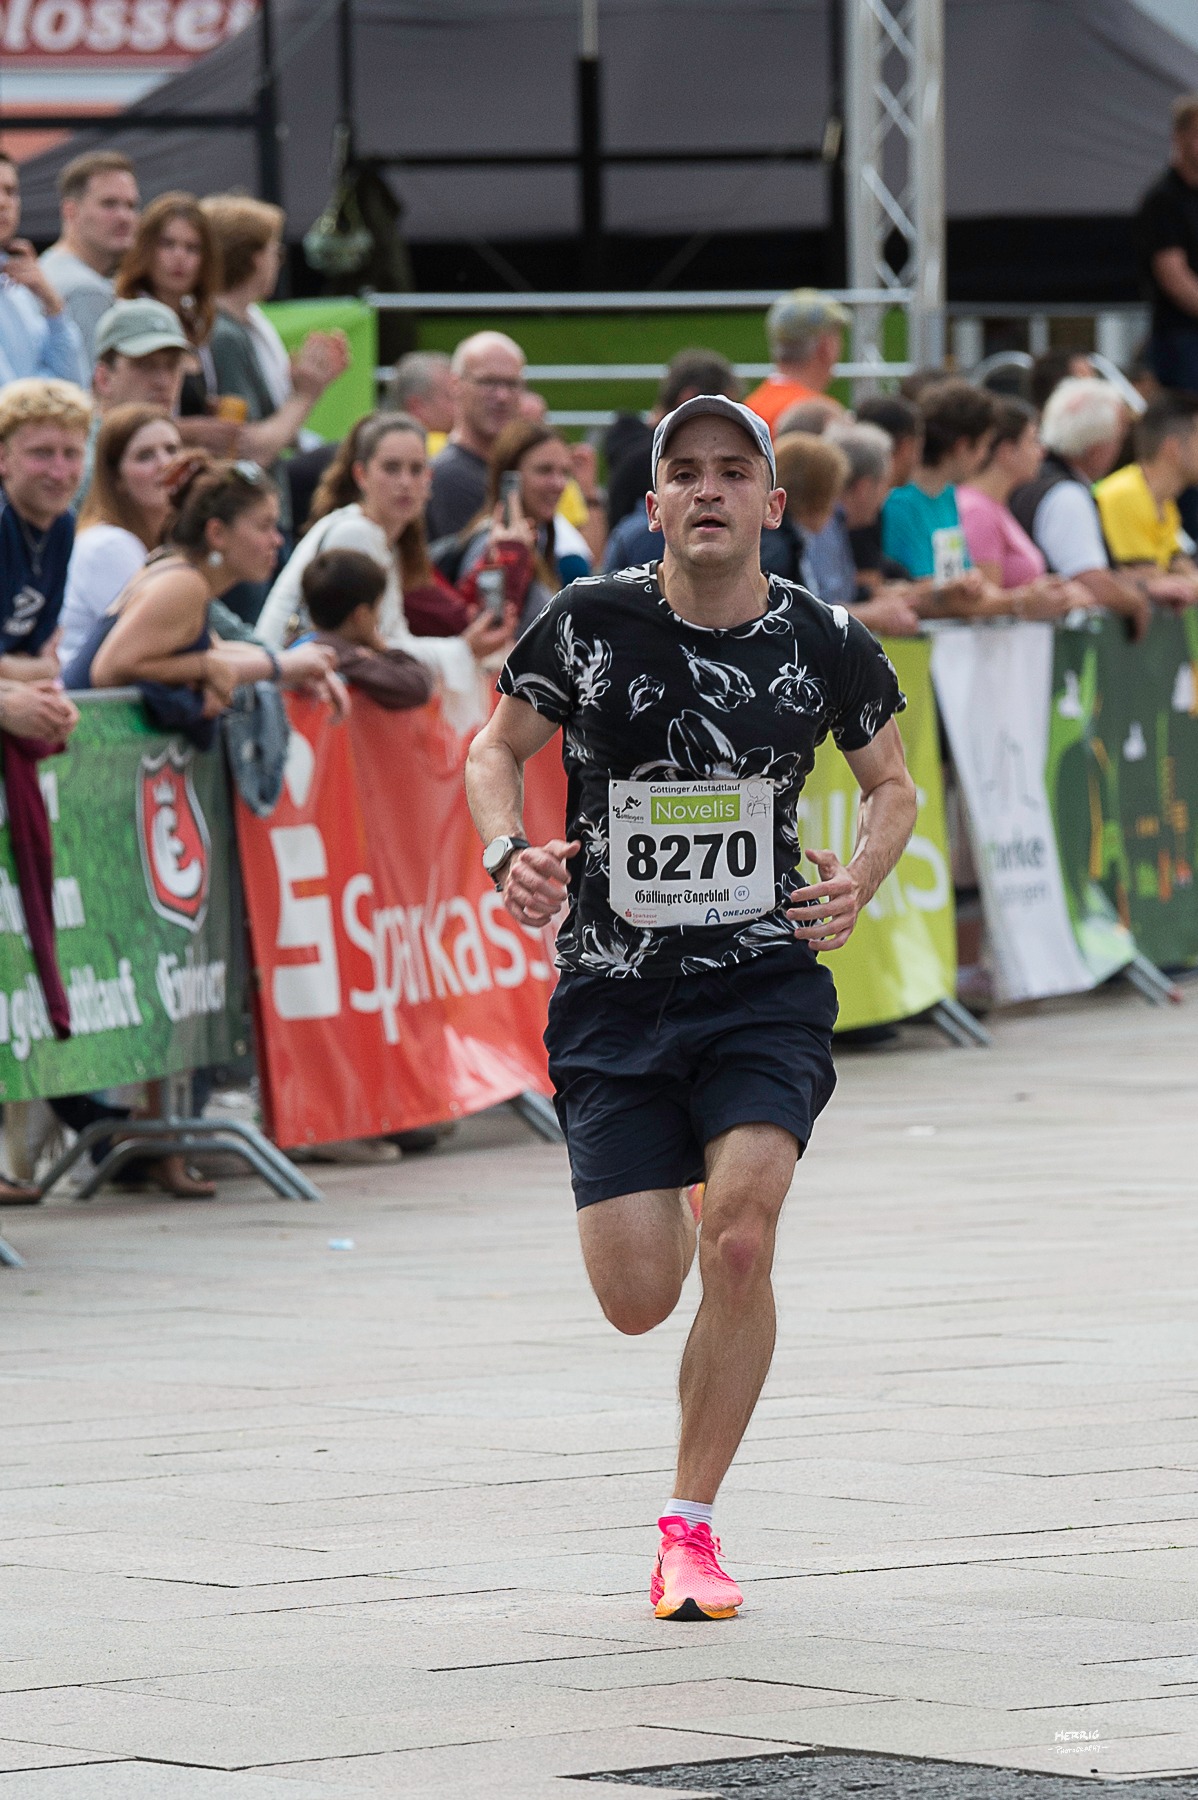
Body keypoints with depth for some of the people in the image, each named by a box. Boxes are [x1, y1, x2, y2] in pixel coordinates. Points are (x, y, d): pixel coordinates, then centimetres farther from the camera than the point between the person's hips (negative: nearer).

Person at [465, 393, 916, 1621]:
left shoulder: (825, 646, -2)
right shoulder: (588, 626, -5)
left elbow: (892, 783, 16)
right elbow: (497, 747, 10)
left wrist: (859, 883, -3)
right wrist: (508, 854, -9)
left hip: (767, 985, 0)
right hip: (612, 999, 0)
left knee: (741, 1240, -21)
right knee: (638, 1300, -4)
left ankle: (689, 1526, -5)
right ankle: (671, 1202, 38)